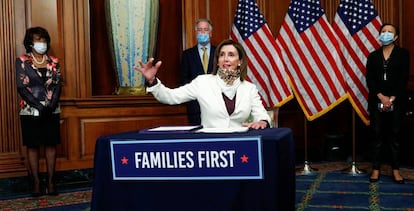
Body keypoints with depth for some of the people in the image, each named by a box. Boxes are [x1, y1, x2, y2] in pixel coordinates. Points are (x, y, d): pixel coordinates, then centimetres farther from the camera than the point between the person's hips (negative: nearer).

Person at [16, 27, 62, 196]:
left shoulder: (53, 62, 7)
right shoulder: (22, 61, -1)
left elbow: (58, 85, 2)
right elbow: (21, 87, -8)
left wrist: (51, 105, -13)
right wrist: (39, 106, -16)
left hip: (52, 111, 2)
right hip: (30, 111, -2)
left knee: (51, 144, 4)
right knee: (33, 146, 3)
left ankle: (51, 182, 11)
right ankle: (36, 183, 10)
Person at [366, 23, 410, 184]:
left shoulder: (403, 54, 6)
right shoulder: (373, 56, 11)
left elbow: (403, 79, -3)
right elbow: (369, 79, 1)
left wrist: (392, 99, -12)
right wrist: (381, 97, -12)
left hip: (396, 102, -1)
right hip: (377, 102, 1)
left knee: (395, 136, 3)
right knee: (378, 136, 3)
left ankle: (395, 169, 11)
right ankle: (376, 169, 7)